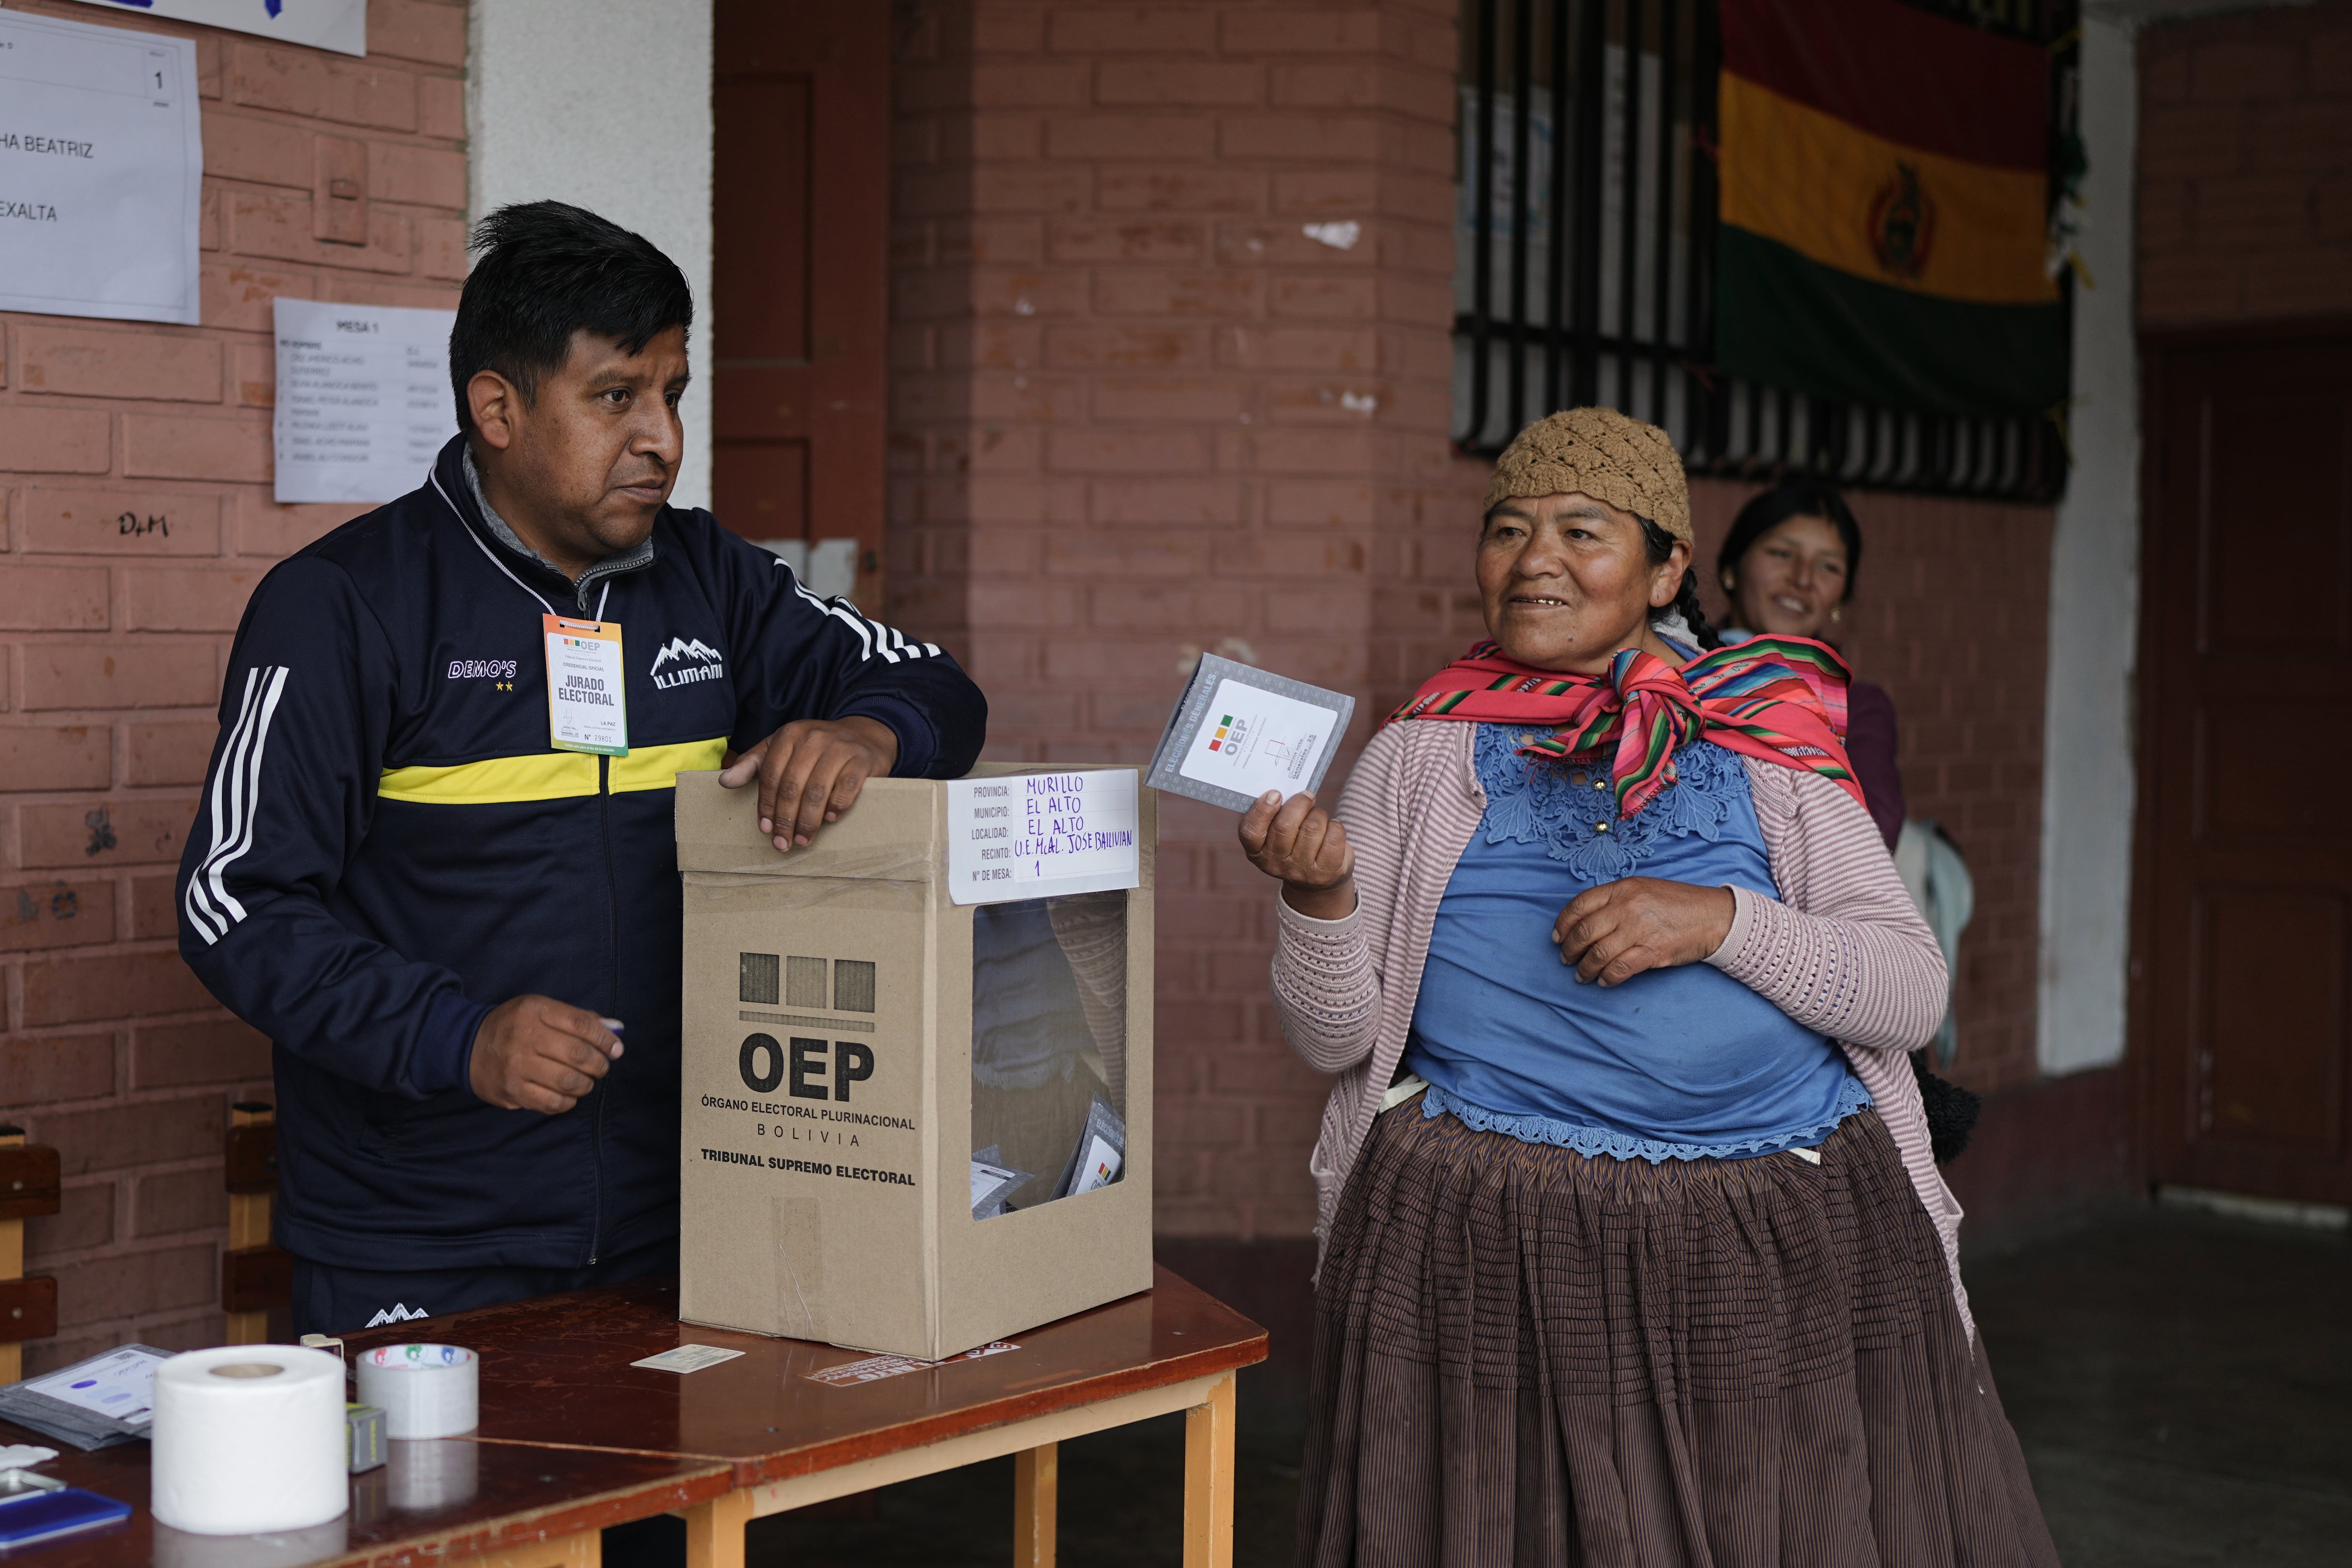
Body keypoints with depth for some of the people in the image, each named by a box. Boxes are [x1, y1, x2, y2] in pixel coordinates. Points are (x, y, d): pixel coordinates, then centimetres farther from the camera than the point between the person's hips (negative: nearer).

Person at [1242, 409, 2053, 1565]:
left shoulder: (1763, 746, 6)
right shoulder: (1423, 757, 6)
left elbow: (1912, 992, -1)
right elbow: (1336, 1038, 3)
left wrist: (1720, 921, -15)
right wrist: (1319, 895, -16)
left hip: (1781, 1247, 1)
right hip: (1491, 1247, -1)